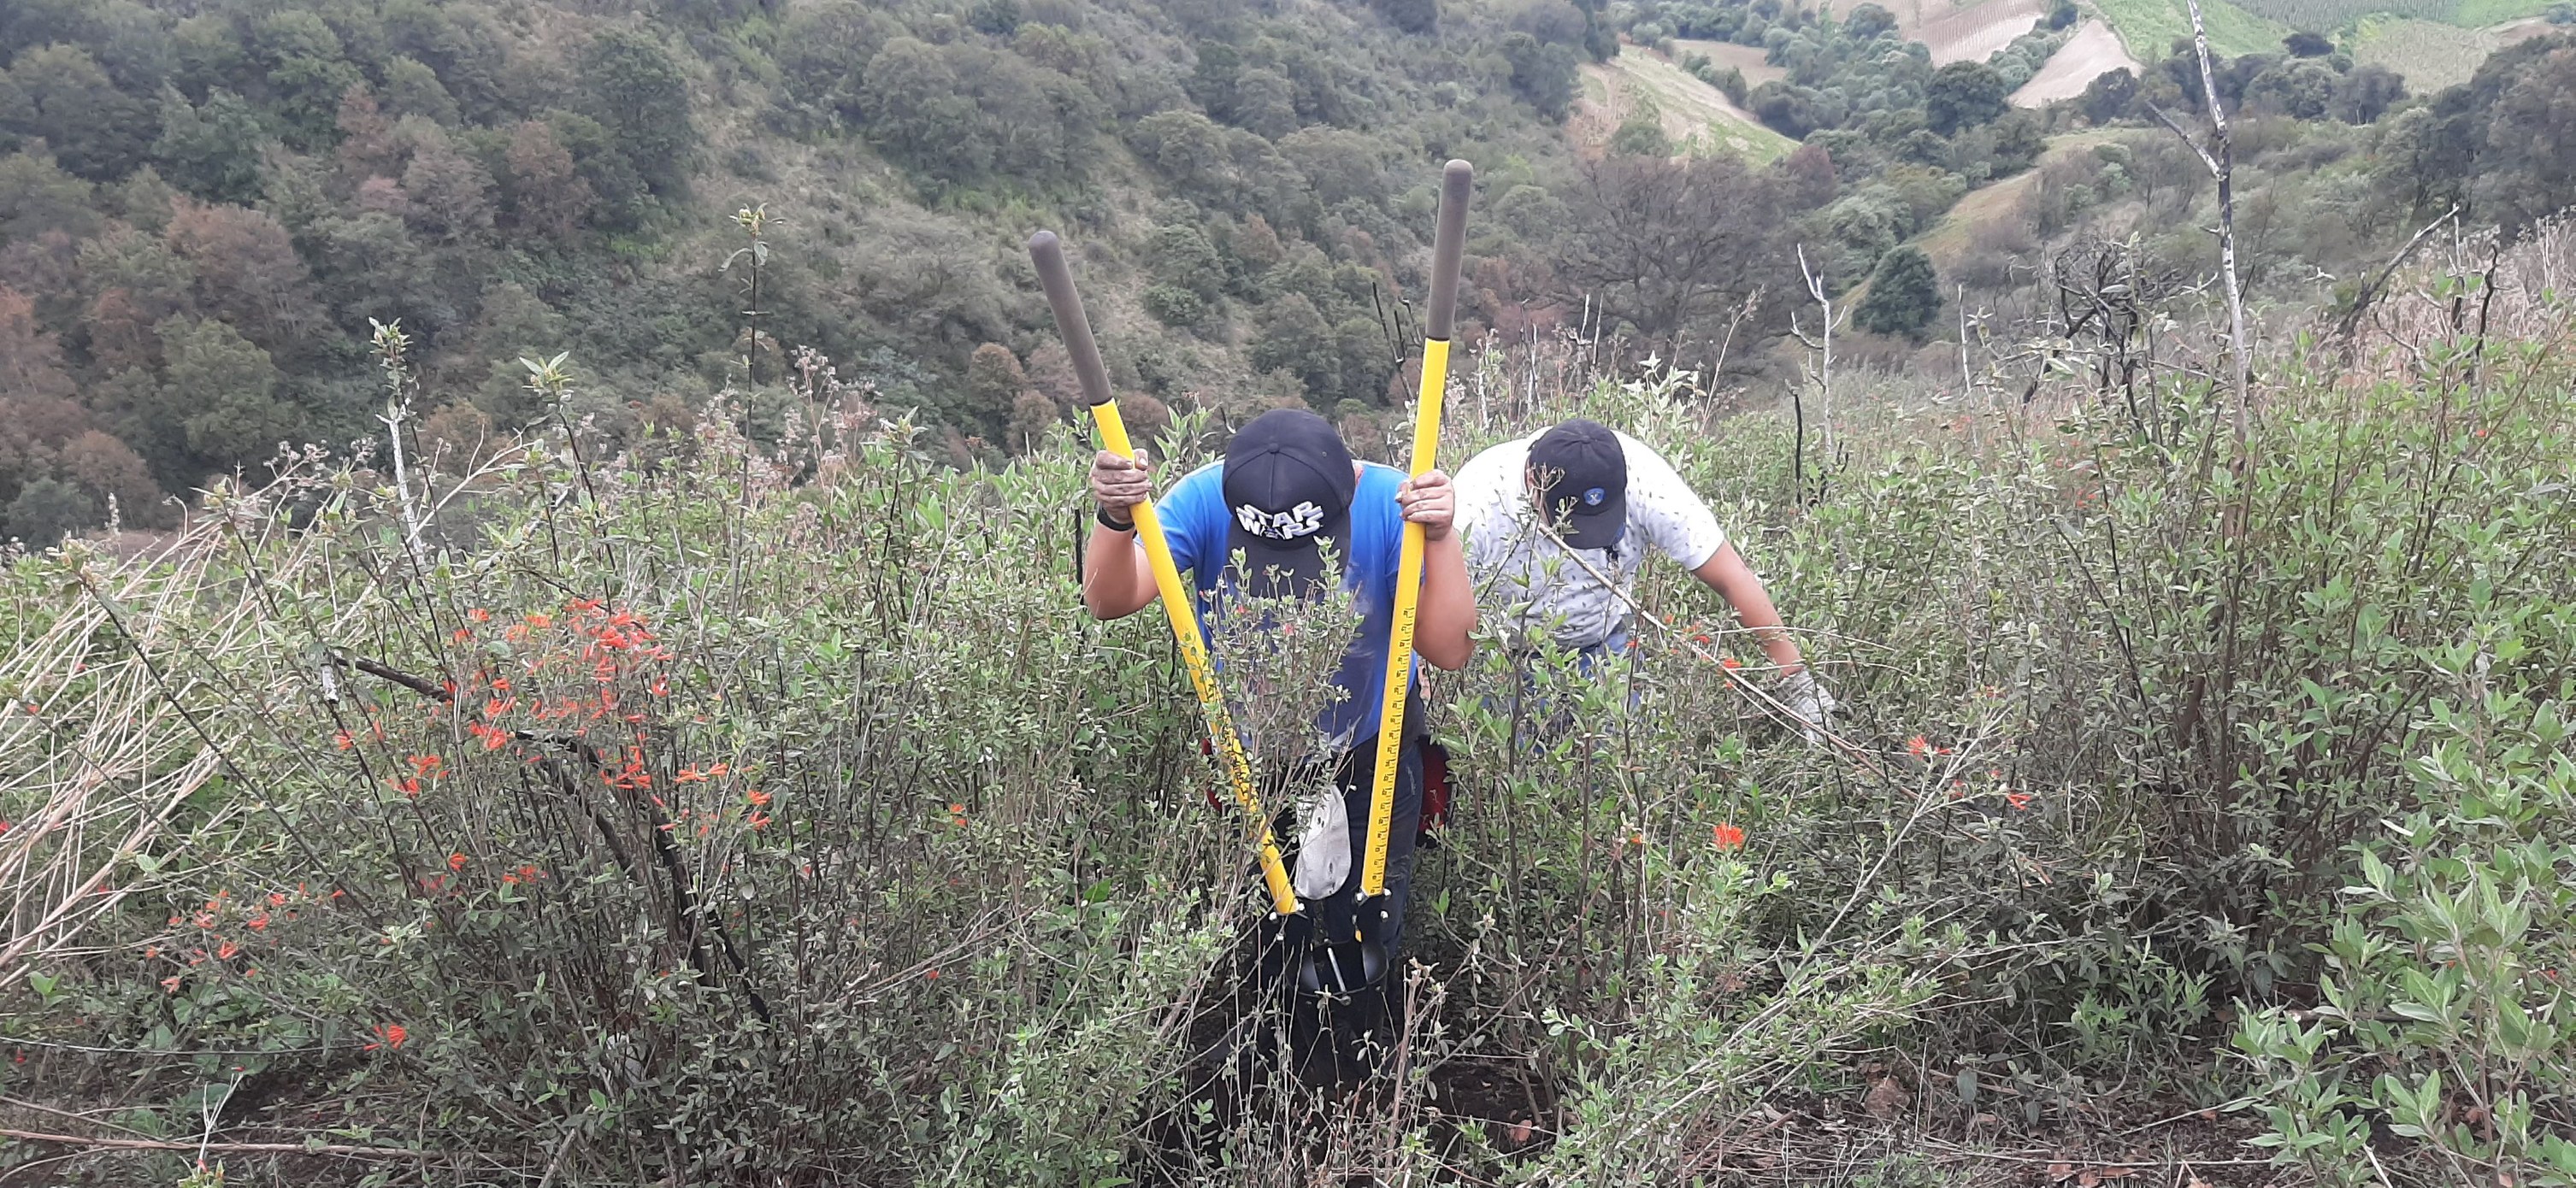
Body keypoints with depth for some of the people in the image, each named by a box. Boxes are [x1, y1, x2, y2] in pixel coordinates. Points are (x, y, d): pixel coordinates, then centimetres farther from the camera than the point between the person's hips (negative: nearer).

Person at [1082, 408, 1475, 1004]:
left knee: (1363, 964, 17)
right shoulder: (1205, 498, -27)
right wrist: (1116, 521, -53)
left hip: (1369, 761, -1)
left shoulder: (1390, 505, -28)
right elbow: (1110, 600, -34)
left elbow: (1450, 649, -31)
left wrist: (1440, 537, -44)